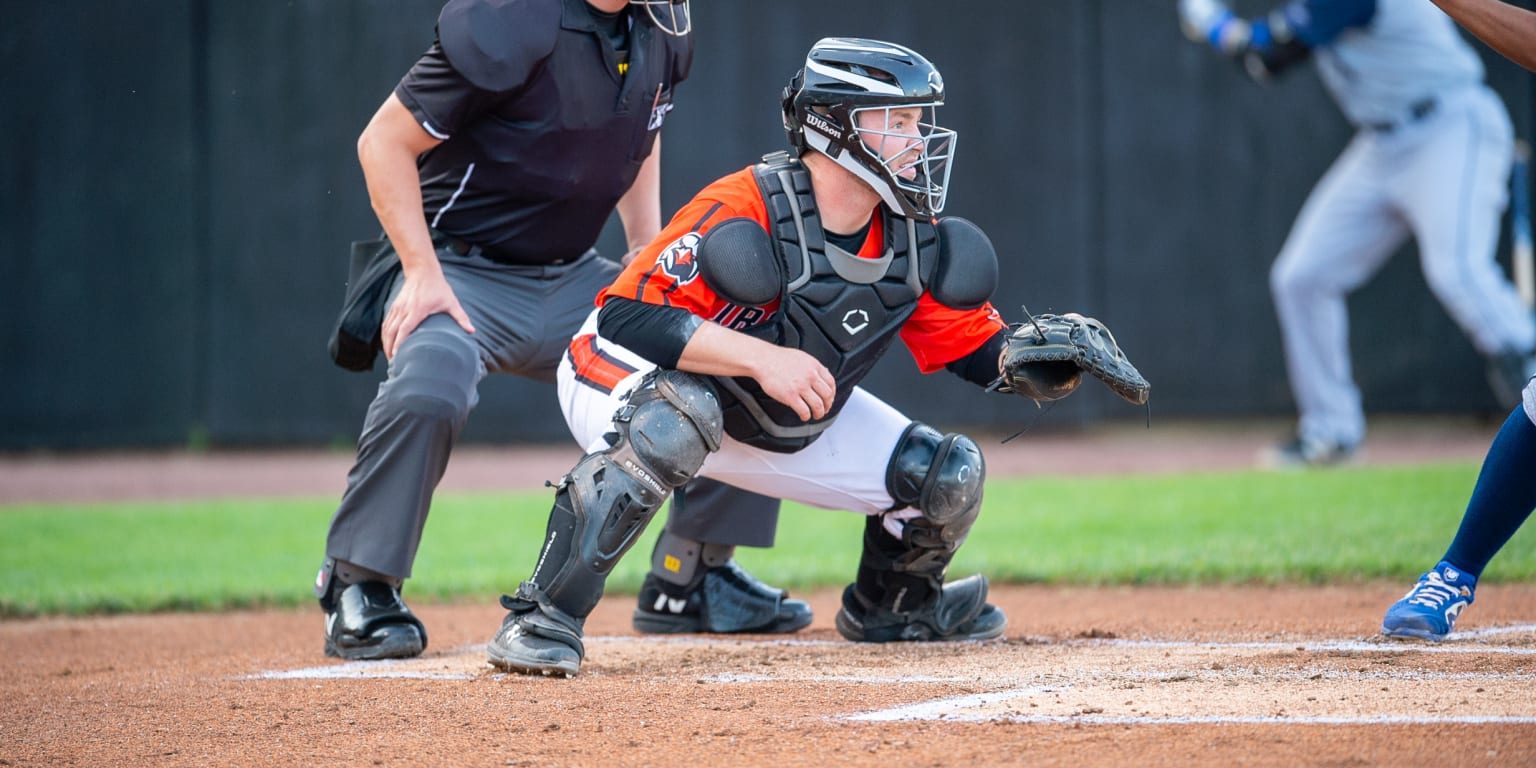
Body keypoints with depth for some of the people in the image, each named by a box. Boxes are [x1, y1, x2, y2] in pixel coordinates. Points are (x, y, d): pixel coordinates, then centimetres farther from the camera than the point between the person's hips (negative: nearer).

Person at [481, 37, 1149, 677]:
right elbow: (625, 314, -35)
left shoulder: (916, 239, -10)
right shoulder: (744, 213, -31)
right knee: (675, 416, -43)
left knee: (948, 478, -1)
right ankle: (542, 618, -37)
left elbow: (975, 348, -2)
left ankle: (886, 607, 32)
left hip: (789, 429, 7)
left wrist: (1040, 354, -25)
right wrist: (760, 358, -42)